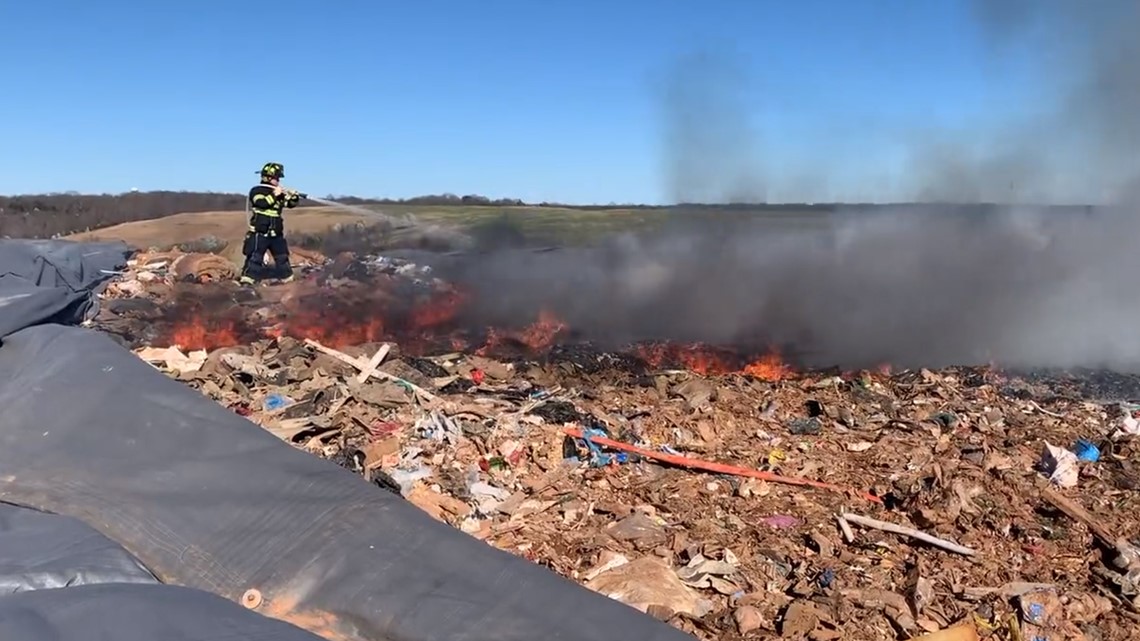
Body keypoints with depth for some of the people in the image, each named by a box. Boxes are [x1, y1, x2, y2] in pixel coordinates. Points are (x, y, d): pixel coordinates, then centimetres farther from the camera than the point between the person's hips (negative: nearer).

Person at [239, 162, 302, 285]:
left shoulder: (279, 192, 11)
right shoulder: (256, 190, -5)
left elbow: (290, 204, 11)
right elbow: (262, 203, -23)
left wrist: (294, 197, -9)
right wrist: (274, 194, -22)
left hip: (276, 234, 6)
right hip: (260, 233, -6)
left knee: (282, 258, 14)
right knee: (255, 259, -10)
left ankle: (289, 281, 24)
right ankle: (246, 282, -9)